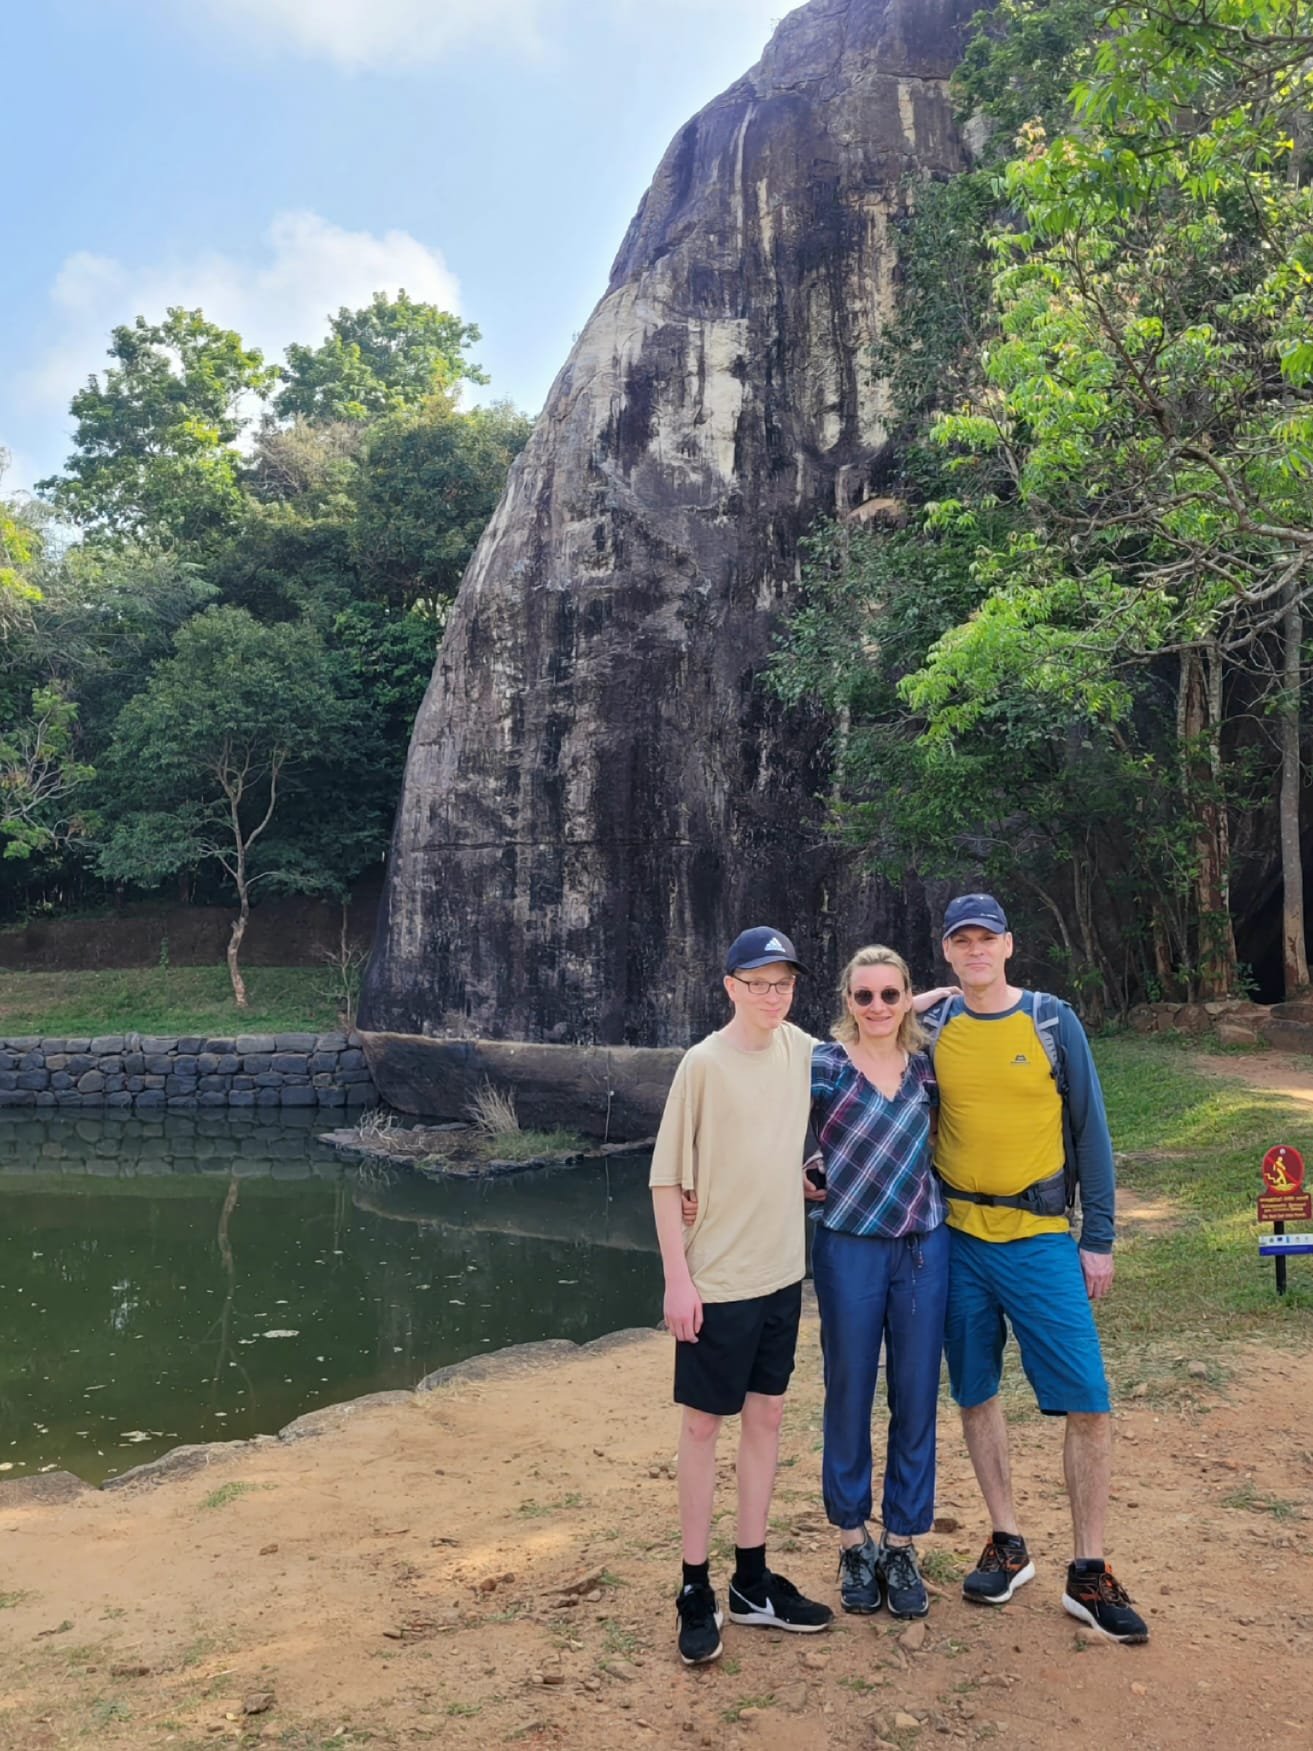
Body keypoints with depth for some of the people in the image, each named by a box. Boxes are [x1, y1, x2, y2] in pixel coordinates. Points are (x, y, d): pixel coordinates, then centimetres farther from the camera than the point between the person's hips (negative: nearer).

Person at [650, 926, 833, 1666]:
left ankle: (752, 1579, 29)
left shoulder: (801, 1049, 1)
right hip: (717, 1277, -5)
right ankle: (697, 1590, 20)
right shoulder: (704, 1063, -14)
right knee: (705, 1422, 6)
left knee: (767, 1415, 14)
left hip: (782, 1270, 6)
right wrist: (678, 1276, -13)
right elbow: (668, 1177, -11)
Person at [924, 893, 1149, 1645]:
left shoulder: (1053, 1021, -3)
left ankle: (1090, 1574, 14)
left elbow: (1090, 1132, -1)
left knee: (1087, 1404, -3)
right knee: (977, 1394, 10)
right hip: (958, 1241, 2)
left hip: (1041, 1239, -2)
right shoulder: (932, 1031, 2)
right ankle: (1009, 1547, 28)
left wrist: (1100, 1239, -2)